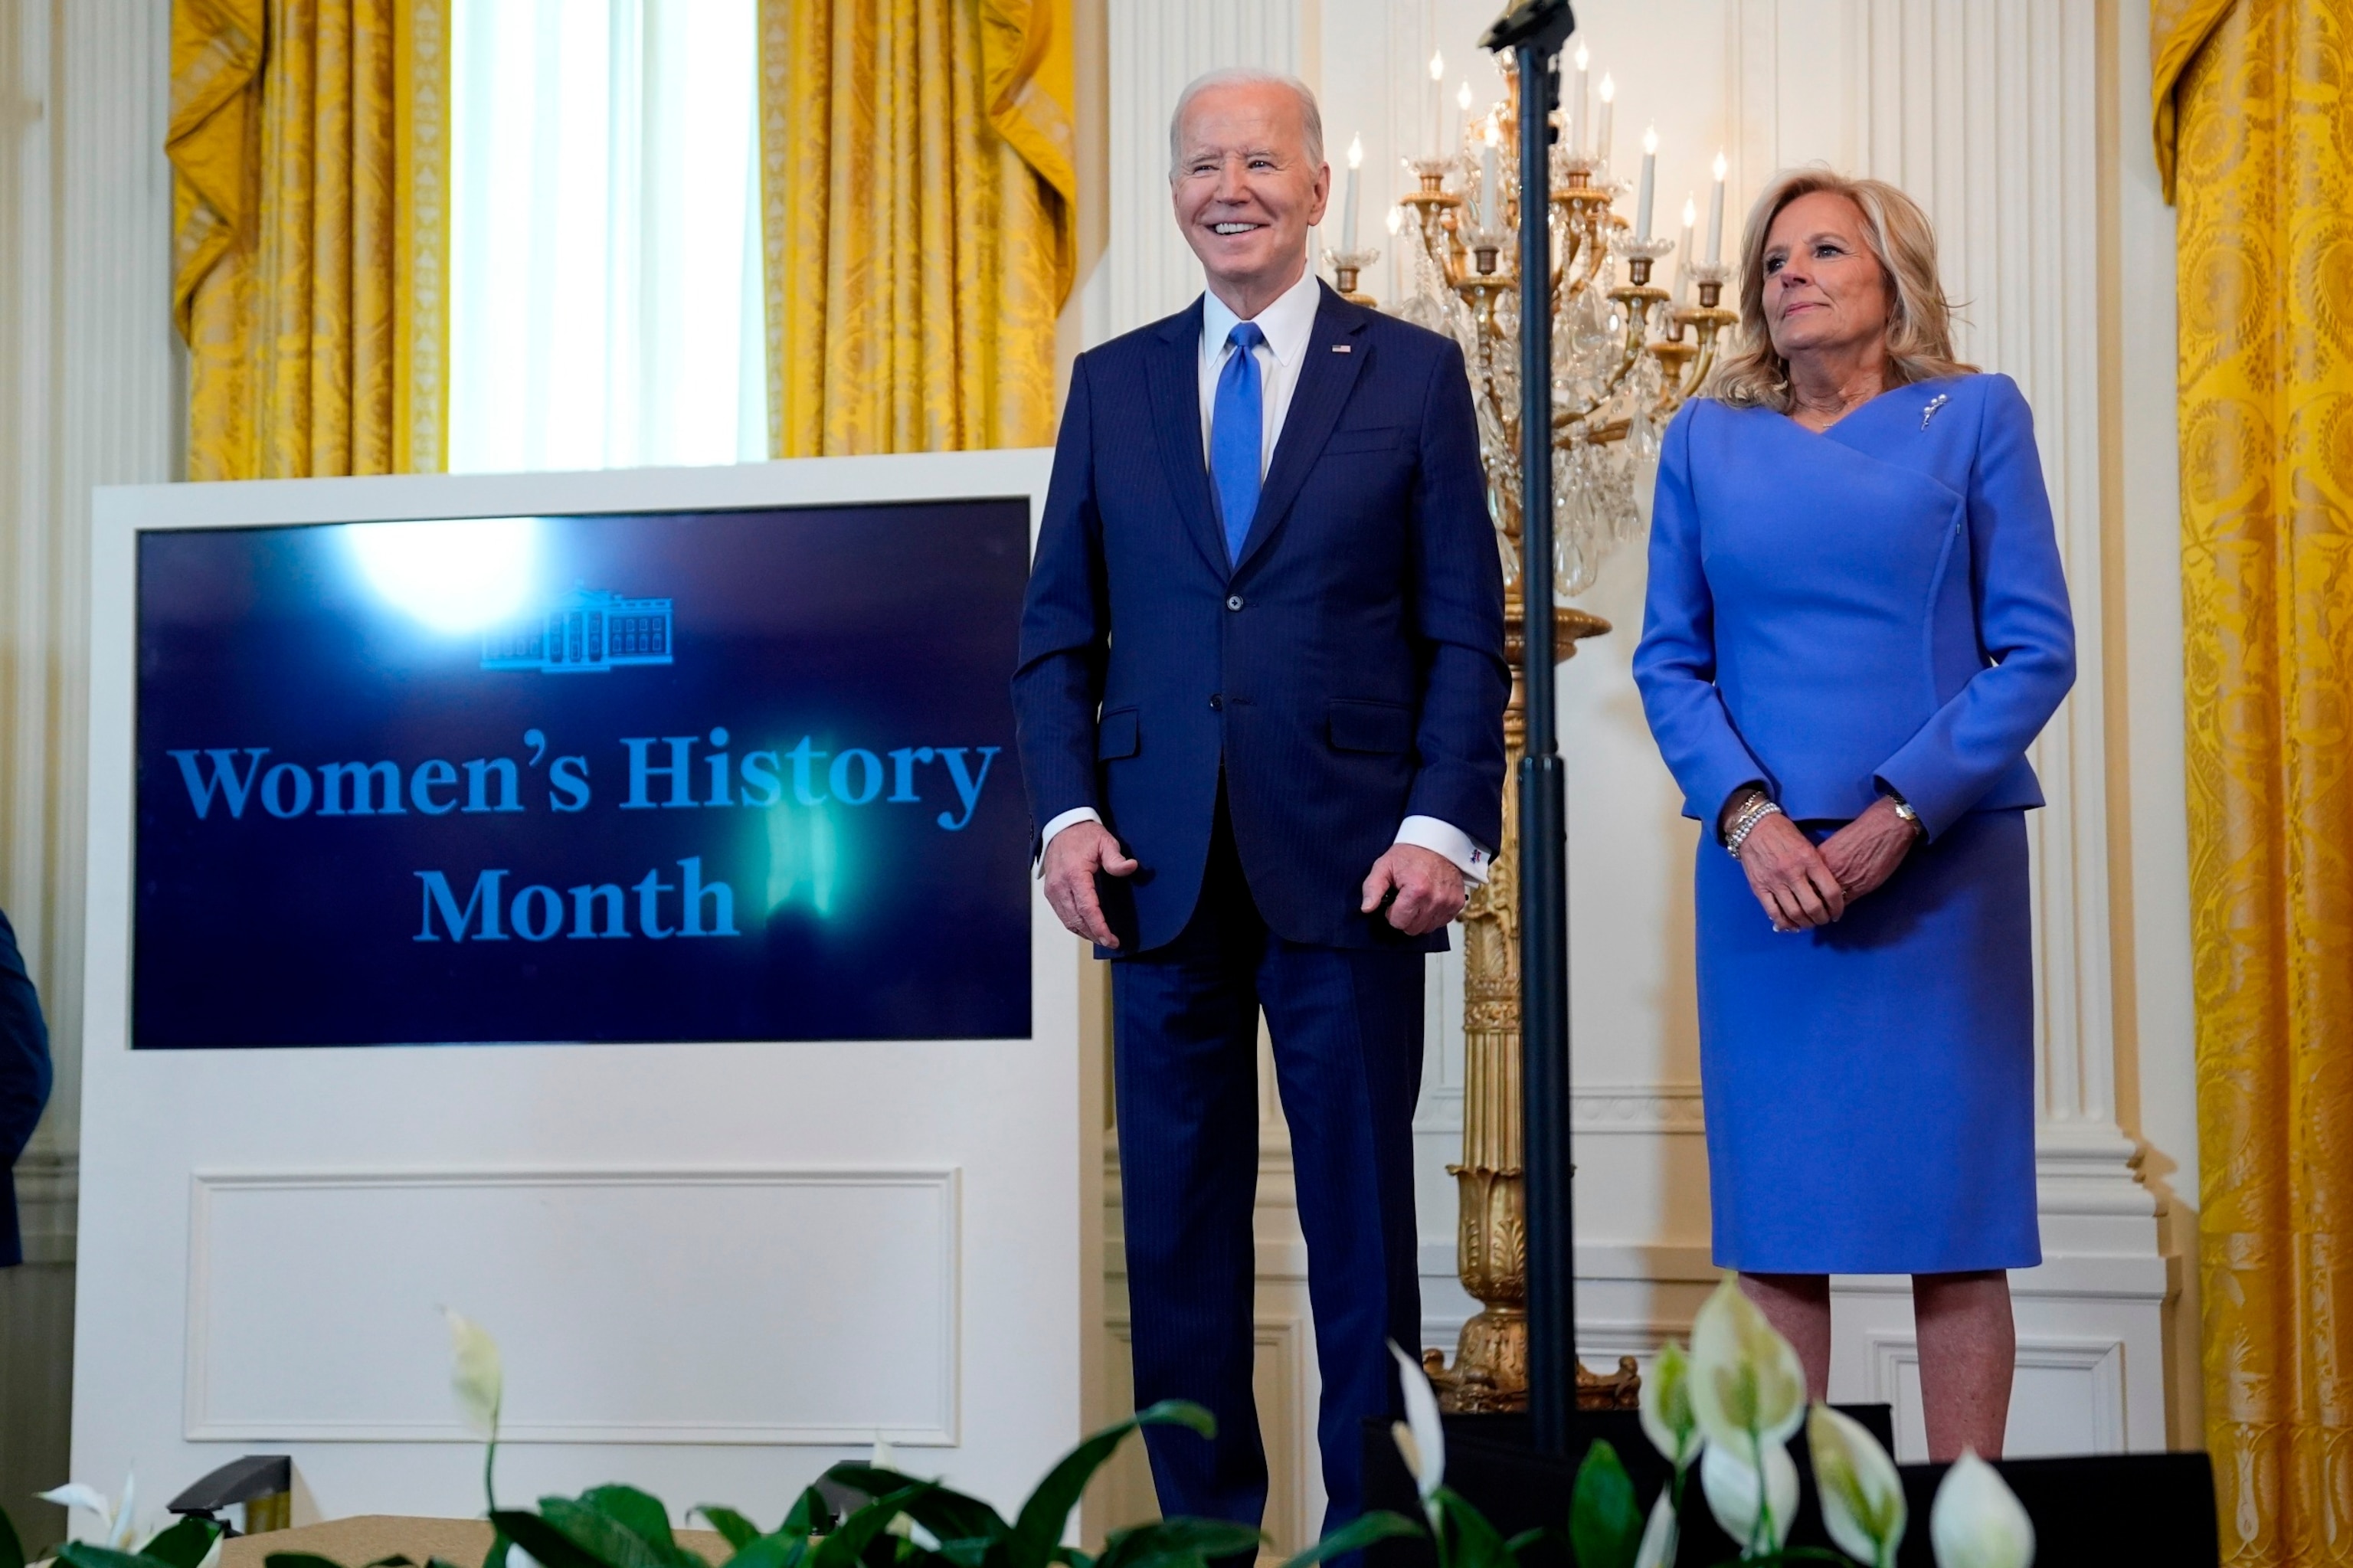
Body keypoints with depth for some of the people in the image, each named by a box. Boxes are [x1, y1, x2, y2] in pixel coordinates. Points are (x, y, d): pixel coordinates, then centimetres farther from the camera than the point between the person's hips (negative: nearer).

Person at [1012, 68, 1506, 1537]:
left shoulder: (1413, 372, 6)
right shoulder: (1114, 382, 13)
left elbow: (1467, 632, 2)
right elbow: (1059, 631, 11)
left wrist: (1444, 823, -9)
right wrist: (1066, 811, -2)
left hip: (1349, 864, -2)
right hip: (1163, 866, 3)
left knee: (1363, 1222, 4)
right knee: (1178, 1226, 7)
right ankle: (1201, 1522, 18)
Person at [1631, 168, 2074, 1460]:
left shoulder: (1974, 414, 4)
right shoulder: (1706, 439, 10)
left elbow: (2036, 650, -1)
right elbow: (1669, 660, 7)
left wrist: (1900, 814, -12)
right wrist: (1747, 815, -9)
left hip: (1941, 870, -2)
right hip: (1762, 871, 2)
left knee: (1954, 1213, 1)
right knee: (1772, 1212, 4)